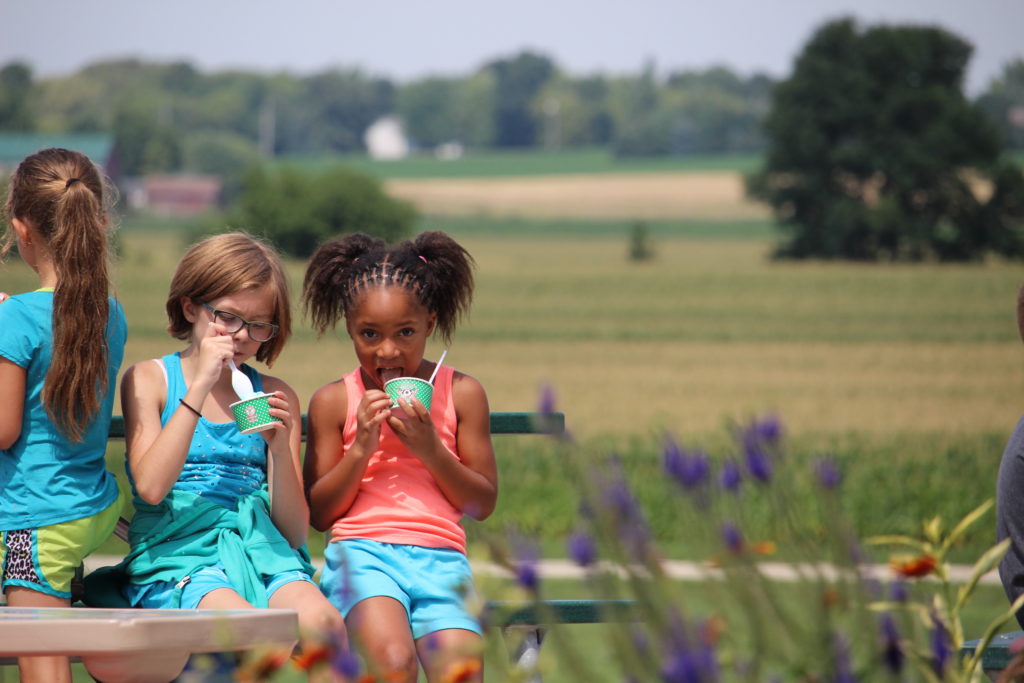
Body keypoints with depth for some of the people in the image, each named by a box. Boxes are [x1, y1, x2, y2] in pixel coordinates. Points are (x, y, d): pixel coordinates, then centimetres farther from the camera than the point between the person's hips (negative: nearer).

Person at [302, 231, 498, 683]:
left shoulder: (462, 394, 11)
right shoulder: (334, 401, 10)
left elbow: (484, 503, 11)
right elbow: (318, 514, 9)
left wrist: (430, 449, -3)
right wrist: (361, 448, -4)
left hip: (440, 556, 1)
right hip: (362, 549, -1)